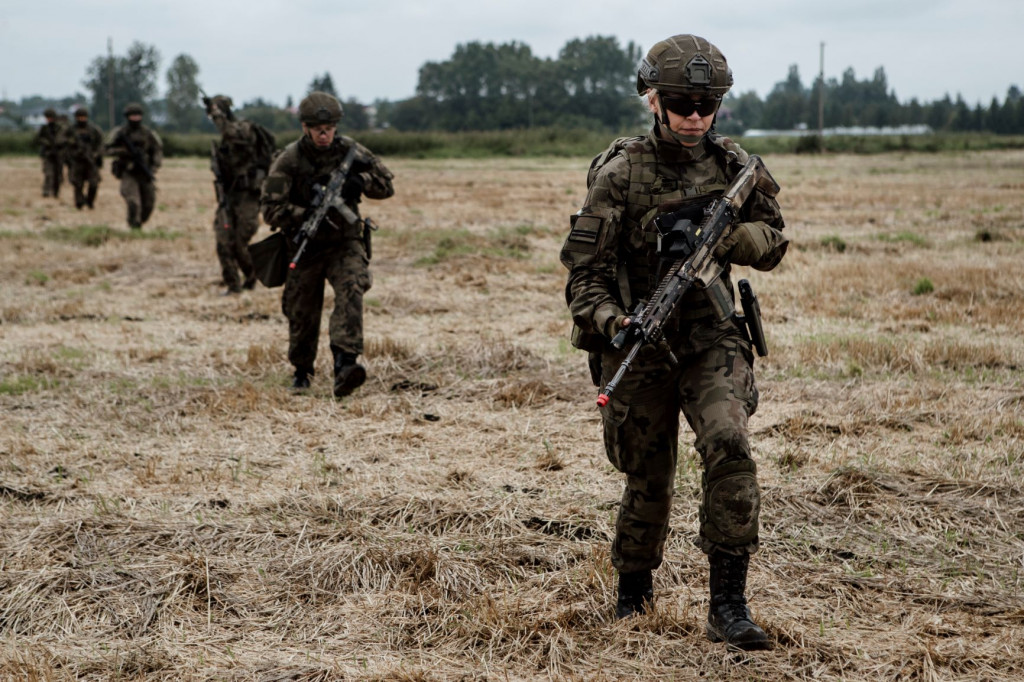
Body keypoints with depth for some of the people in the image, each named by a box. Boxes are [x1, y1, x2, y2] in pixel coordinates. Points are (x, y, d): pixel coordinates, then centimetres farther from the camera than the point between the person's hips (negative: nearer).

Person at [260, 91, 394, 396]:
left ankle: (344, 365, -36)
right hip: (305, 247, -1)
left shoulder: (349, 150, -4)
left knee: (350, 291, -25)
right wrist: (306, 216, -32)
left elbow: (387, 186, 1)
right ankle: (302, 371, 34)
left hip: (346, 242, 1)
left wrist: (361, 181, -20)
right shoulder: (289, 160, -12)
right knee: (302, 313, 8)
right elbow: (270, 208, -15)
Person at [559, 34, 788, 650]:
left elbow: (774, 244, 10)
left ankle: (729, 605, -17)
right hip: (640, 346, -1)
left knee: (729, 446, -22)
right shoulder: (622, 172, -7)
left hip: (712, 339, 2)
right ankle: (634, 589, 36)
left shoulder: (733, 165, 3)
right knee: (649, 482, 9)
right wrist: (608, 319, -26)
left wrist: (727, 235, -11)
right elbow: (583, 264, -8)